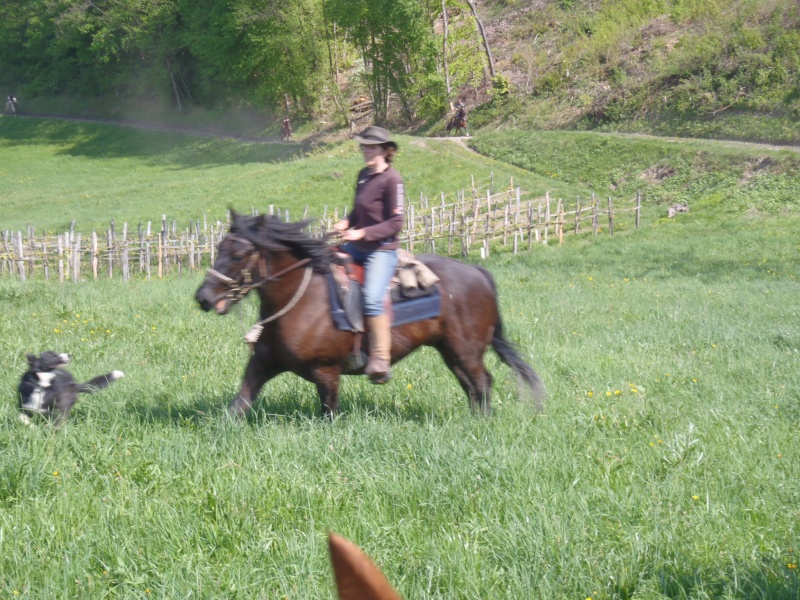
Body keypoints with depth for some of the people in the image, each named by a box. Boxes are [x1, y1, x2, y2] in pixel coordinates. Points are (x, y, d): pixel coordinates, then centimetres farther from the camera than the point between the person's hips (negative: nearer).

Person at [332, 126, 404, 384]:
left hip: (382, 250, -9)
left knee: (372, 298, -26)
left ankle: (381, 361, -24)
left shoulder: (391, 179, -13)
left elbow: (395, 223, -16)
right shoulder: (363, 175, 11)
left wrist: (362, 233, -22)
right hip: (358, 247, 9)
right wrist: (347, 223, 1)